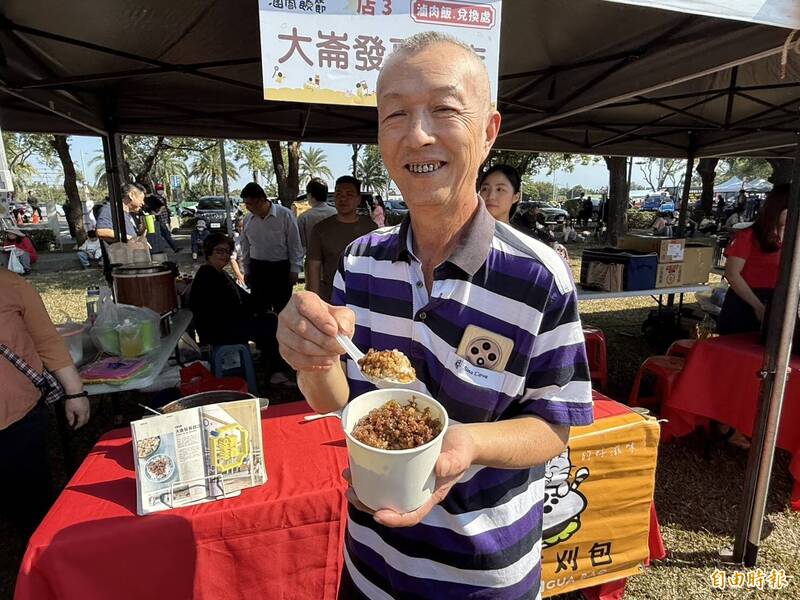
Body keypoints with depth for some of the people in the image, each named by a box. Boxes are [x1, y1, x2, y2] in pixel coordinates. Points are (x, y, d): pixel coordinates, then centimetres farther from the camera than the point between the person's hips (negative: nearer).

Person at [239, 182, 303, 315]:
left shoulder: (284, 214, -10)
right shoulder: (248, 220, 4)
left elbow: (295, 244, -6)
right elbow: (245, 247, 14)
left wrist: (294, 269, -8)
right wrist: (246, 271, 15)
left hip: (281, 268, -4)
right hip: (257, 268, 4)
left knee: (282, 309, 3)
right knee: (260, 309, 12)